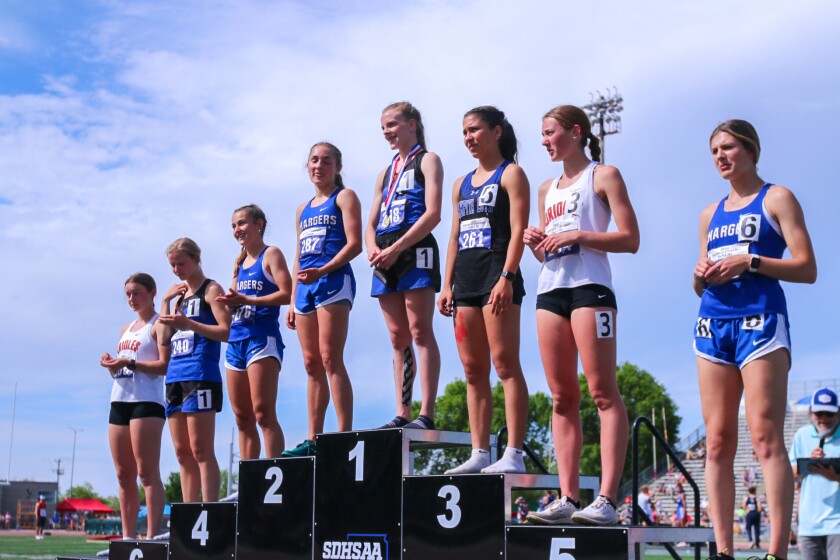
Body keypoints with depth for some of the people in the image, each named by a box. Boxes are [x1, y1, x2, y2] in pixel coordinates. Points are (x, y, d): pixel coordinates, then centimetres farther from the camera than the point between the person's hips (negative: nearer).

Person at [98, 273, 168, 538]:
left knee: (147, 472, -12)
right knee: (124, 475, 5)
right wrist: (111, 364, 3)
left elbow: (166, 365, -11)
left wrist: (130, 363, -20)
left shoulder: (159, 324, 1)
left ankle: (151, 537, -15)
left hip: (146, 402, -8)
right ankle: (128, 537, 7)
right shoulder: (126, 329, 24)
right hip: (119, 401, 8)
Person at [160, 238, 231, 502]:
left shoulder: (211, 289, 1)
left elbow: (226, 331, -10)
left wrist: (188, 324, -20)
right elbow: (165, 337, 18)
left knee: (200, 450, -12)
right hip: (175, 376, 8)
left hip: (200, 374, -8)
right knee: (183, 453, 6)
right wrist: (166, 301, 12)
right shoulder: (180, 294, 23)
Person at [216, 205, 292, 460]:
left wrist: (247, 300, -18)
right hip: (236, 341, 8)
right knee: (242, 418, 6)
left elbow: (287, 293, -12)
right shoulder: (240, 262, 21)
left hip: (262, 337, -8)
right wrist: (229, 302, 1)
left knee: (263, 414, -14)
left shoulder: (271, 254, 0)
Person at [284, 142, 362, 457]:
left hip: (334, 280, -7)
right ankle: (312, 439, 6)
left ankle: (344, 435, -15)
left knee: (330, 359, -14)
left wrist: (322, 271, -20)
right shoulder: (303, 209, 24)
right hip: (305, 287, 7)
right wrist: (292, 301, 17)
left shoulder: (344, 197, 4)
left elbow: (354, 243, -8)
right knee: (311, 364, 5)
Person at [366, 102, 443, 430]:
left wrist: (396, 248, -15)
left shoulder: (427, 160, 6)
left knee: (419, 332, -12)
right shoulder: (385, 174, 26)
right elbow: (371, 223, 22)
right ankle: (402, 414, 3)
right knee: (398, 338, 3)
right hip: (386, 255, 7)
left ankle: (426, 415, -16)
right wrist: (372, 247, -2)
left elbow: (433, 213, -8)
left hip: (415, 249, -7)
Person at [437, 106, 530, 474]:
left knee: (505, 364, -11)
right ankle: (480, 454, 8)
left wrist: (507, 277, -19)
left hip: (497, 275, -8)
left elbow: (518, 229, -9)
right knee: (473, 370, 5)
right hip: (466, 279, 8)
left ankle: (514, 454, -13)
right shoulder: (462, 184, 22)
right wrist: (447, 285, 11)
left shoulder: (511, 174, 1)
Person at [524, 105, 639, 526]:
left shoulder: (603, 176, 5)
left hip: (589, 286, -7)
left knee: (603, 393, -11)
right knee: (562, 396, 2)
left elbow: (630, 239, -4)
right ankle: (568, 498, 2)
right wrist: (535, 243, 4)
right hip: (550, 290, 7)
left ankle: (606, 499, -15)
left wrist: (576, 236, -14)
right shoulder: (547, 189, 23)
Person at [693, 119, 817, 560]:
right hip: (713, 324, 5)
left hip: (760, 320, -5)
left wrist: (749, 262, -14)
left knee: (766, 438, -13)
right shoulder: (710, 214, 21)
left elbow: (807, 268, -3)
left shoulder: (777, 199, 5)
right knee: (717, 443, -1)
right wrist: (700, 276, 1)